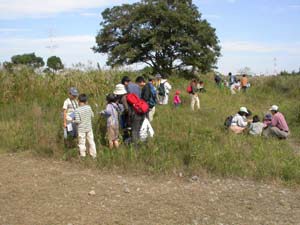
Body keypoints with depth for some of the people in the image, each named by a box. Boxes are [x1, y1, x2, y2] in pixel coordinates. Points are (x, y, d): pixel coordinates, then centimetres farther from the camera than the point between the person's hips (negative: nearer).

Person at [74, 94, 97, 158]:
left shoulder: (77, 110, -17)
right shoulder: (89, 107, -6)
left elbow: (78, 121, -19)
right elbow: (92, 115, 7)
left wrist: (74, 121, 1)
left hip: (81, 129, -4)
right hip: (89, 128, 4)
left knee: (82, 143, 8)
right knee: (91, 141, 14)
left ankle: (83, 156, 16)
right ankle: (93, 154, 22)